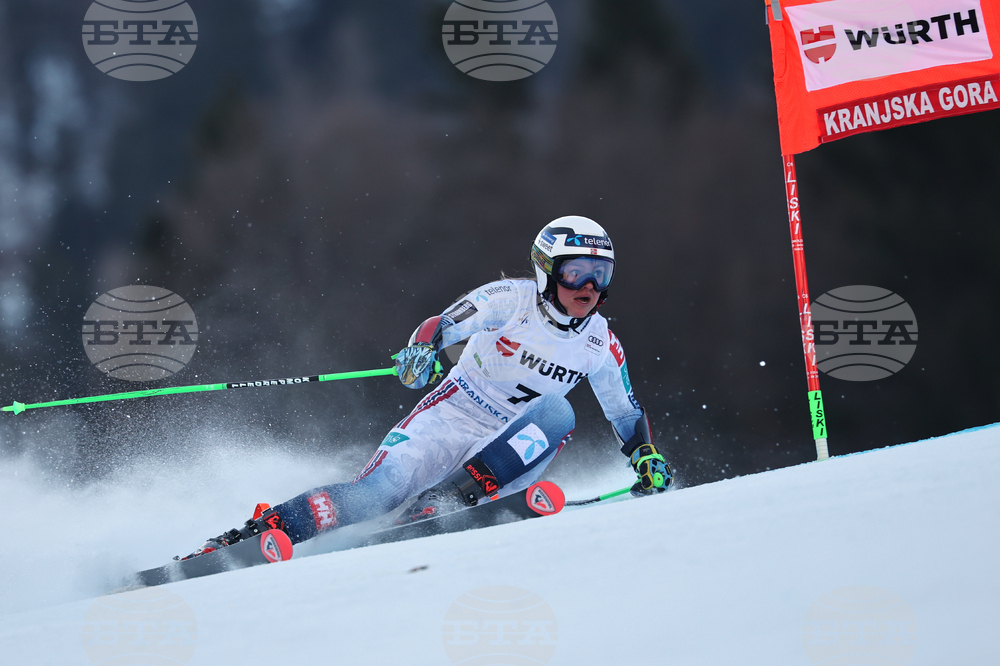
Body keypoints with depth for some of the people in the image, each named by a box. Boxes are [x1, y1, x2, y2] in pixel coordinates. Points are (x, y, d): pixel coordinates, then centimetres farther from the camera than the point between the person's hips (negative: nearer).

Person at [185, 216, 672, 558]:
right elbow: (444, 325, -22)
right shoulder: (512, 300, -12)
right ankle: (243, 537, -20)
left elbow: (627, 415, 15)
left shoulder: (600, 346, -1)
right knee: (375, 494, -25)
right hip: (448, 420, -4)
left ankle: (442, 503, -30)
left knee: (557, 414, -27)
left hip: (504, 446, 4)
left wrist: (647, 458, 1)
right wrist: (423, 347, -43)